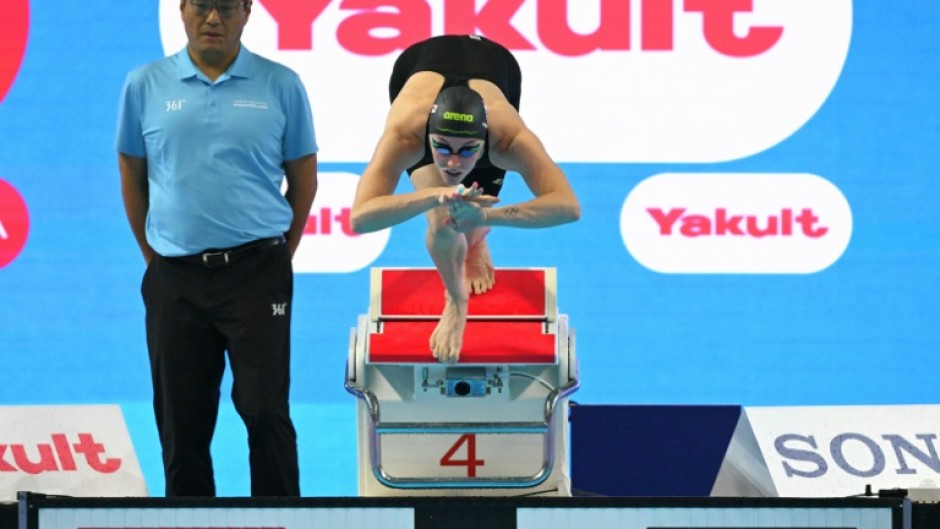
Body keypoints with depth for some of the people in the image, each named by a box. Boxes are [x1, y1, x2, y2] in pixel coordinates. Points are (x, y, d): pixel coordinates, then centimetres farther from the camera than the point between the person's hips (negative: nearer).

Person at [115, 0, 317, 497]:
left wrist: (278, 254, 9)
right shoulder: (145, 85, 4)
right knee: (181, 419, 7)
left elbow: (302, 176, 9)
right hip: (174, 279, 2)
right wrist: (153, 254, 10)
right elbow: (132, 175, 12)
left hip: (256, 274, -2)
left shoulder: (280, 85, 1)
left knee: (265, 410, -6)